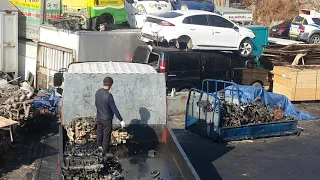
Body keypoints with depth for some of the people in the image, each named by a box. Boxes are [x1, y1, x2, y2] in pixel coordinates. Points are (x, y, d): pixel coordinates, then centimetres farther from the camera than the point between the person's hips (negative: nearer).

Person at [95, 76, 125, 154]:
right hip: (107, 119, -6)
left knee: (99, 132, 25)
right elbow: (114, 109, -24)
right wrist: (121, 120, -18)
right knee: (106, 136, 10)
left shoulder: (97, 92, -5)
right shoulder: (108, 95, -27)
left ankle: (100, 146, 45)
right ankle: (105, 152, 22)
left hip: (99, 117, 6)